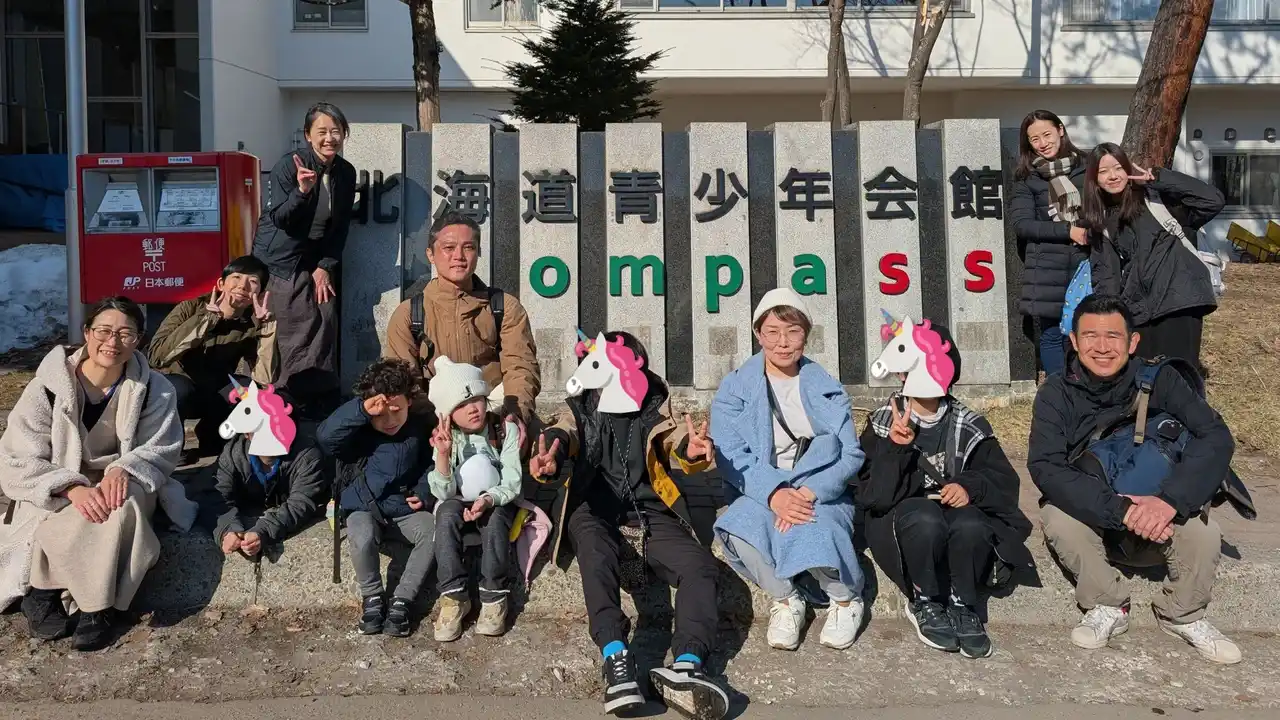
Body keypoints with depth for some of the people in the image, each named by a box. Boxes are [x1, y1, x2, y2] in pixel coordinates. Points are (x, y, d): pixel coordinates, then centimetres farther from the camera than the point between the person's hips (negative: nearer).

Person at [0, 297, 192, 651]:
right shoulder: (49, 385, -12)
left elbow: (161, 449, -4)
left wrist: (124, 469, -28)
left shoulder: (154, 389, -7)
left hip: (121, 486, 1)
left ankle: (97, 606, -20)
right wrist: (73, 488, -32)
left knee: (124, 503, -33)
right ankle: (40, 591, -6)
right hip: (56, 495, -1)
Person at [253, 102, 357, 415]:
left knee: (327, 320, 0)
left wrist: (326, 266, -1)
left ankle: (324, 399, 12)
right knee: (298, 331, -11)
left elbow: (341, 226, 7)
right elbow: (279, 219, -16)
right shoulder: (289, 165, -14)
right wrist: (301, 191, -33)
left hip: (317, 260, 6)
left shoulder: (346, 173, 2)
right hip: (280, 260, -6)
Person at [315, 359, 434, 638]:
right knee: (362, 538, -35)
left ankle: (401, 601, -13)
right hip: (365, 509, -2)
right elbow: (324, 437, -30)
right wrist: (361, 411, -39)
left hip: (407, 509, 2)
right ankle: (372, 598, -7)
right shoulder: (358, 428, -9)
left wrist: (424, 492, -4)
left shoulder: (421, 425, -1)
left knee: (434, 534, -28)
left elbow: (431, 464, 14)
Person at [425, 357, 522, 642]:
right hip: (459, 503, 1)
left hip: (497, 502, -1)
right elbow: (443, 493, -17)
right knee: (447, 513, -32)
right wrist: (443, 455, -33)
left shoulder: (506, 430, -12)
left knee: (495, 519, -35)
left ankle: (494, 596, -23)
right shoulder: (446, 438, -8)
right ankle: (454, 596, -26)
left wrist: (488, 500, -35)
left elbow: (512, 484, -15)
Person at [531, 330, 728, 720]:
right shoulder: (580, 408, 11)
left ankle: (686, 666, -42)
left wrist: (692, 450, -29)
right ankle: (616, 658, -51)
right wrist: (551, 460, -35)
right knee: (596, 553, -36)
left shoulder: (654, 407, 13)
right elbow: (562, 435, -9)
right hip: (592, 508, -1)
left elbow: (675, 441, -2)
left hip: (647, 509, 2)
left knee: (700, 566, -23)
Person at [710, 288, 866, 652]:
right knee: (739, 528, -33)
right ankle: (785, 600, -6)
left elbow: (850, 454, -2)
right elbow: (731, 456, -7)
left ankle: (847, 599, -2)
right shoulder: (734, 389, 4)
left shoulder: (827, 389, 7)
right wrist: (773, 494, -26)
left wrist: (808, 493, -21)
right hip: (761, 495, 0)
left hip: (821, 495, 0)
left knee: (810, 530, -34)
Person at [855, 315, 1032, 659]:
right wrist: (895, 449, -26)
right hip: (900, 522, -1)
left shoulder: (968, 425, 6)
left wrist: (970, 487, -20)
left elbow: (1004, 479, 1)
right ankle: (924, 604, -12)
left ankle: (961, 606, -10)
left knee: (971, 525, -34)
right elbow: (872, 497, -10)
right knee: (925, 519, -36)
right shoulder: (883, 423, -1)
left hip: (955, 508, 2)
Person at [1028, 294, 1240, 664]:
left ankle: (1183, 615, 3)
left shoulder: (1159, 381, -10)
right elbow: (1045, 467, -26)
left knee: (1202, 530, -28)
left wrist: (1170, 500, -37)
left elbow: (1217, 437, -21)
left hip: (1157, 519, 1)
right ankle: (1107, 607, -5)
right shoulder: (1056, 394, -13)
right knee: (1058, 519, -31)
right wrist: (1120, 510, -38)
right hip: (1090, 519, -1)